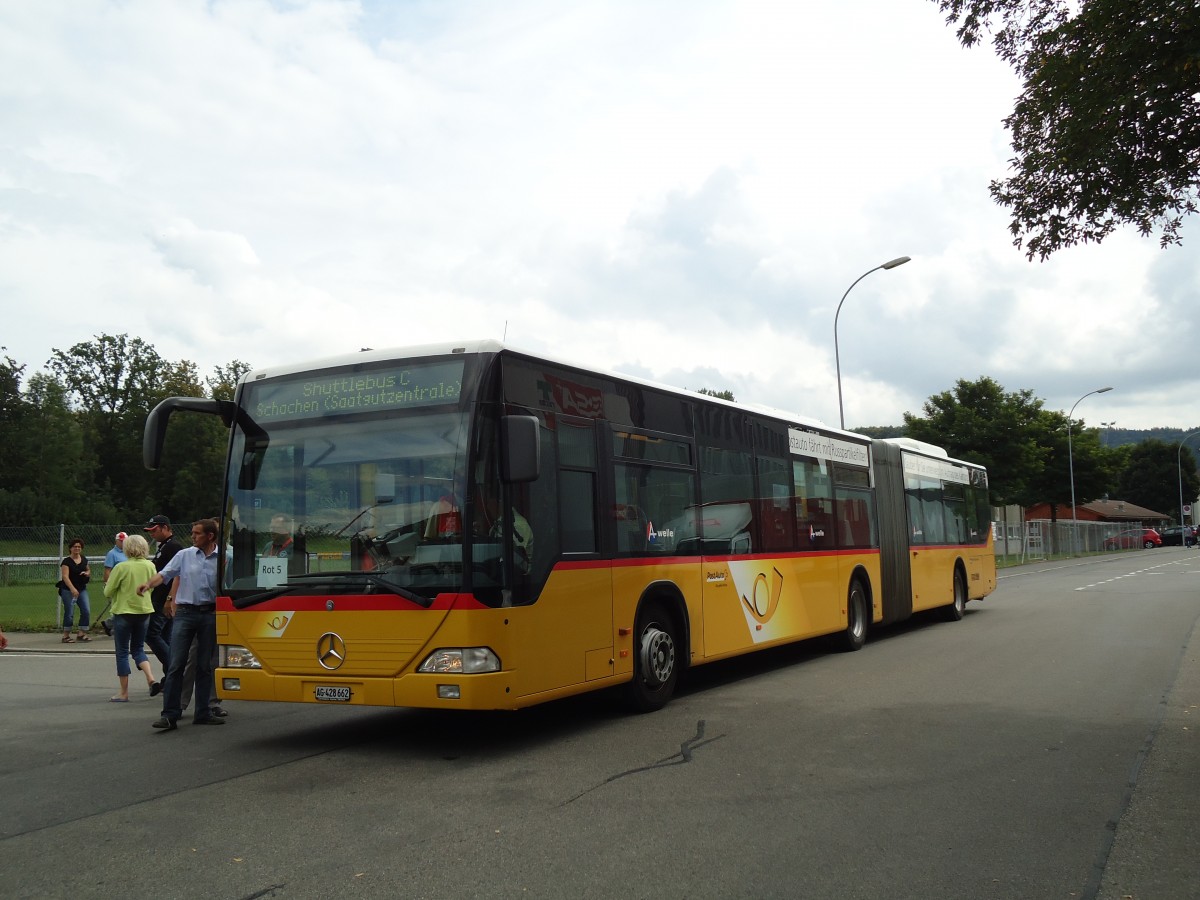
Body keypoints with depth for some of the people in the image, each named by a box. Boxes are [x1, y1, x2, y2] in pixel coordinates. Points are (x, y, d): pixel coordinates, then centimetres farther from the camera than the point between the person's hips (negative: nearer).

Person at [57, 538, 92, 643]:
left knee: (86, 611, 1)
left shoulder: (84, 560, 9)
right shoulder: (66, 561, -10)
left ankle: (82, 634, 11)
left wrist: (87, 573, -2)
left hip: (82, 589, 6)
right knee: (69, 613, -3)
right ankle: (66, 636, 6)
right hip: (68, 590, -6)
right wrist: (72, 588, -30)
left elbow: (88, 570, 24)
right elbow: (65, 576, -18)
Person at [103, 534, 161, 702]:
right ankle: (151, 679, -3)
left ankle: (124, 693, 10)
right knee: (138, 649, 19)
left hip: (123, 611, -4)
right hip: (144, 612, 4)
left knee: (122, 652, 6)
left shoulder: (121, 567, -16)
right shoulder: (150, 566, -2)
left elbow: (108, 592, -10)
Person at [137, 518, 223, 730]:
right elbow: (165, 574, -3)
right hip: (185, 612, 0)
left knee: (205, 666, 8)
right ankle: (170, 714, -3)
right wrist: (148, 584, -21)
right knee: (176, 665, -5)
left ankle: (202, 713, 16)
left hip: (210, 615, 0)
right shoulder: (184, 555, 5)